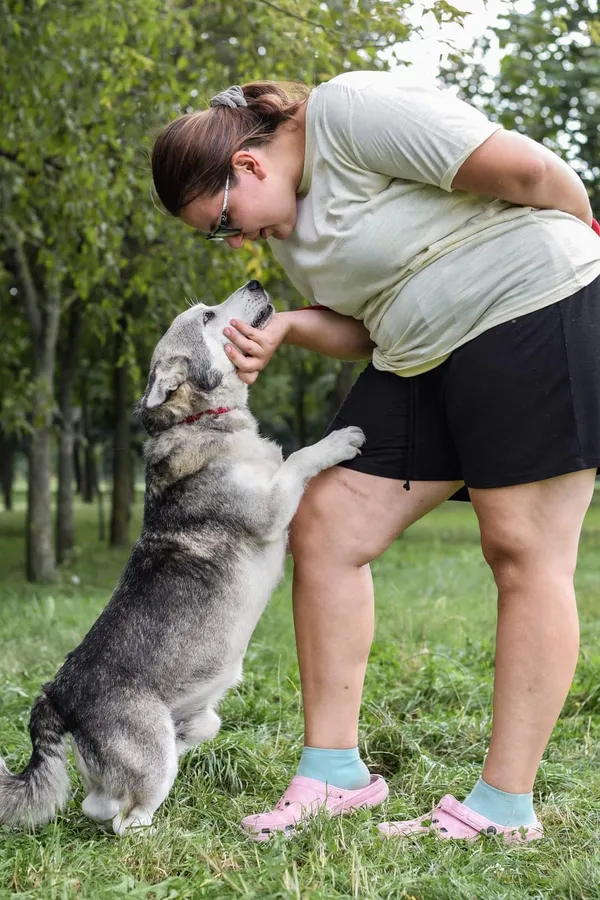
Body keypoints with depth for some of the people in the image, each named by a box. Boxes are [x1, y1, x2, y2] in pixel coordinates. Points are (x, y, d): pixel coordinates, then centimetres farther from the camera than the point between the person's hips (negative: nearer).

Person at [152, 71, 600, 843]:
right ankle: (333, 771, 6)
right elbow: (366, 329, 14)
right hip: (421, 358, 9)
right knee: (323, 529, 0)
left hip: (534, 311, -8)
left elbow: (522, 168, -18)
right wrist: (287, 327, -5)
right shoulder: (286, 224, 11)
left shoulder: (349, 112, -17)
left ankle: (507, 807, 0)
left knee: (522, 550, -6)